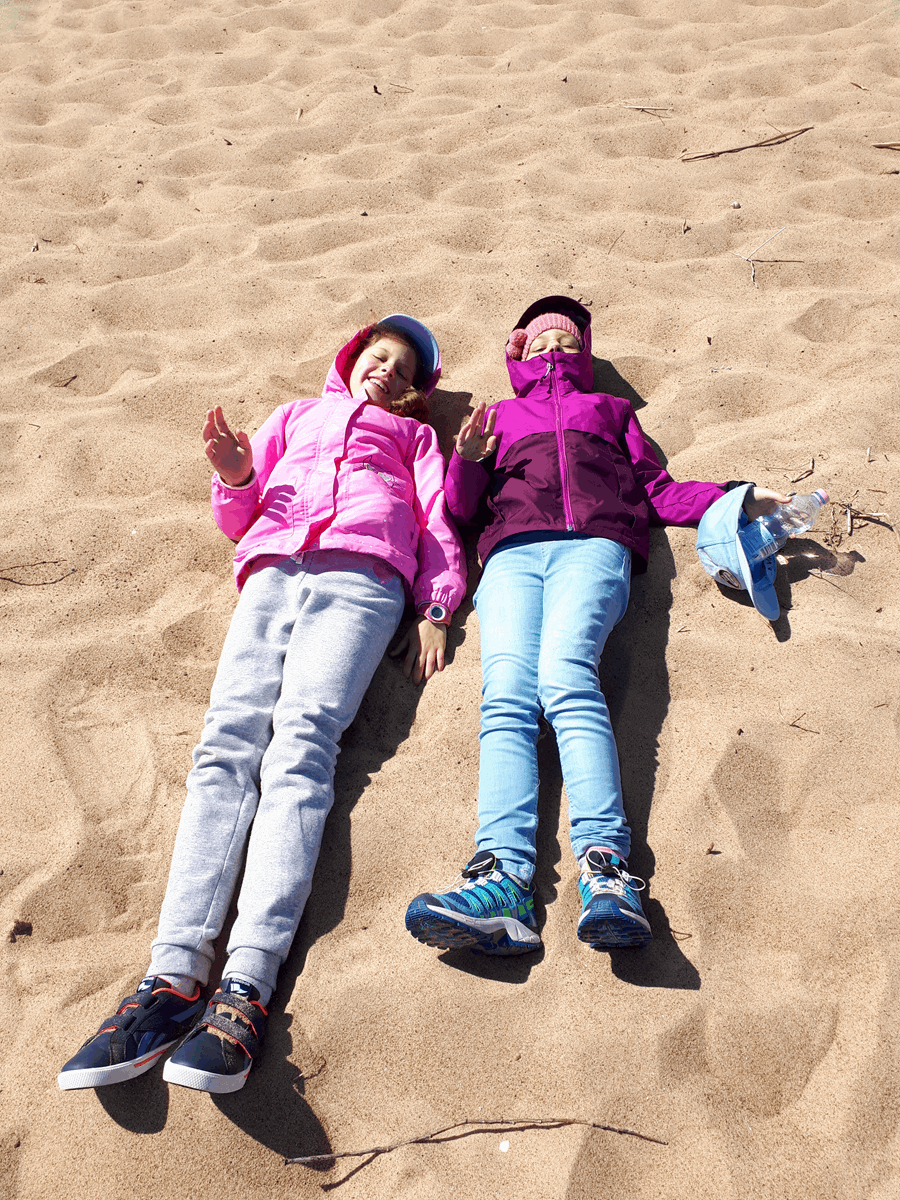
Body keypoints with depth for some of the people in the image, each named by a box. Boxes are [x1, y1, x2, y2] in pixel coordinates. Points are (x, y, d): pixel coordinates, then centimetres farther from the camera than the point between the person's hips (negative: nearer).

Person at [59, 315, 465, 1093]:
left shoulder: (412, 436, 32)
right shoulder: (296, 416, 36)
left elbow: (436, 522, 17)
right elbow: (239, 522, 29)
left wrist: (435, 610, 0)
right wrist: (235, 477, 6)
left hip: (361, 579, -2)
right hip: (273, 574, 3)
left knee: (301, 743, -27)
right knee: (226, 744, -21)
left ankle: (247, 985, -40)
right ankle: (175, 976, -33)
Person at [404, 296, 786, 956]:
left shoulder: (611, 409, 38)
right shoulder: (501, 417, 37)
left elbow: (657, 492, 27)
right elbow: (463, 507, 25)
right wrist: (468, 459, 3)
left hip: (593, 545, -1)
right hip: (513, 554, 1)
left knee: (565, 673, -32)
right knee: (506, 695, -28)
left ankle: (606, 865, -45)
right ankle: (504, 878, -44)